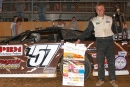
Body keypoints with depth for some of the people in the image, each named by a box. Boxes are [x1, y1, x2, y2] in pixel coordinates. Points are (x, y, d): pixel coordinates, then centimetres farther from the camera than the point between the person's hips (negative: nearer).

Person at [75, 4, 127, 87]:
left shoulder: (110, 19, 10)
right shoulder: (93, 21, 6)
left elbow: (115, 29, 15)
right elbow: (87, 31, 4)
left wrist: (122, 28, -2)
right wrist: (80, 39, -4)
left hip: (109, 41, 1)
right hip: (100, 42, -1)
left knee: (111, 61, 2)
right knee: (100, 62, 3)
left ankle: (112, 80, 11)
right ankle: (101, 79, 15)